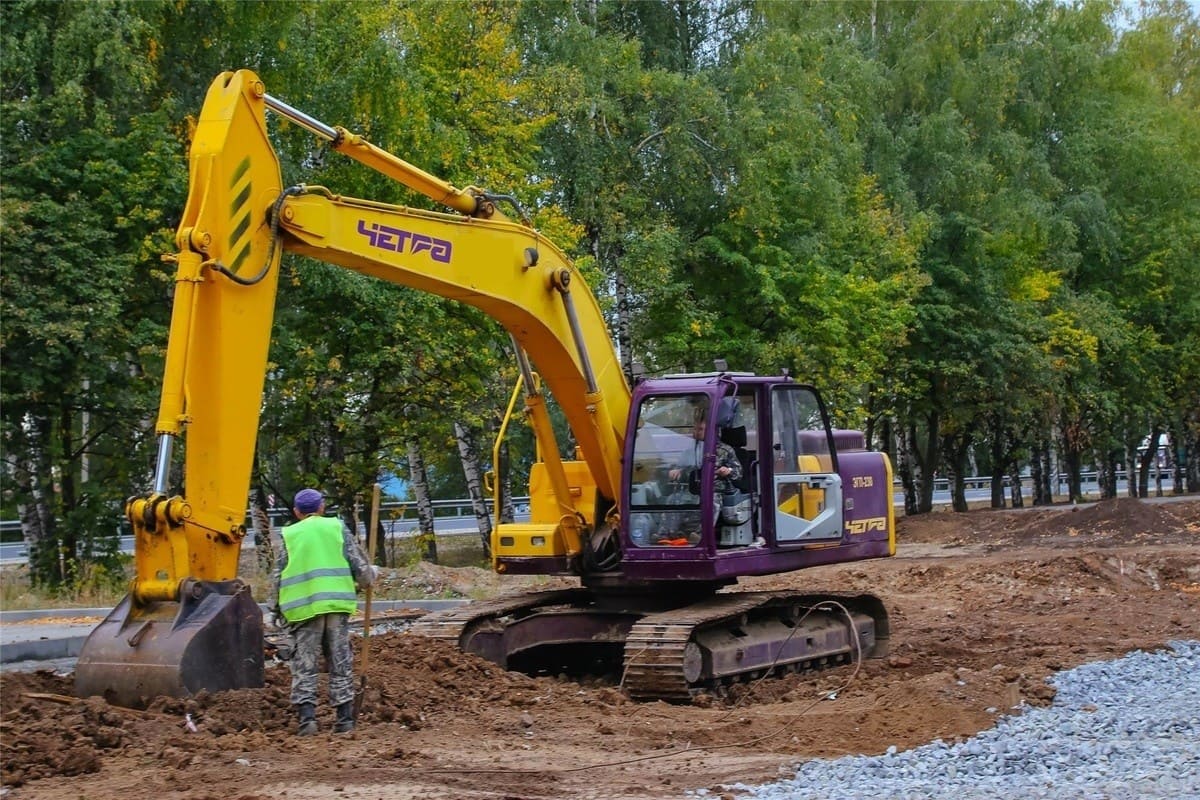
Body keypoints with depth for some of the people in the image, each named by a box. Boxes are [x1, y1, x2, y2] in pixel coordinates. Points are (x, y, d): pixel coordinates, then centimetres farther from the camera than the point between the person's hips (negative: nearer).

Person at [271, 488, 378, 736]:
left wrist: (278, 610, 18)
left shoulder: (289, 535, 9)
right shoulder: (337, 528, 9)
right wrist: (371, 575, 26)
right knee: (340, 662, 8)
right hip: (336, 603, 1)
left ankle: (307, 716, -7)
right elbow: (360, 567, 4)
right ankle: (345, 718, 9)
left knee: (304, 664, 3)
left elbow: (279, 576, 8)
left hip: (303, 607, 0)